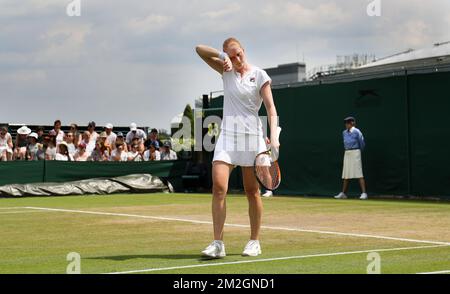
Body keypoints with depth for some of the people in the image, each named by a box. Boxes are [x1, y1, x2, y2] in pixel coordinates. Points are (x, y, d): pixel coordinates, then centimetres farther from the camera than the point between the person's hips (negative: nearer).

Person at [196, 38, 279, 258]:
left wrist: (273, 136, -15)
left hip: (251, 135, -2)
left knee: (252, 191, 3)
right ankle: (218, 243, -12)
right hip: (227, 134, 2)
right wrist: (223, 56, -6)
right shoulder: (226, 71, 11)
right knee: (218, 187, -12)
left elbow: (271, 108, -3)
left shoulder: (259, 75, 1)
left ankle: (254, 242, 14)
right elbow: (199, 49, 10)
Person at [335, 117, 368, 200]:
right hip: (347, 153, 7)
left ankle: (364, 193, -13)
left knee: (359, 173, -11)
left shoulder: (356, 132, -9)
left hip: (355, 153, -7)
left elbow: (362, 143, -2)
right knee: (346, 174, 11)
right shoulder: (344, 133, 9)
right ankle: (343, 193, 17)